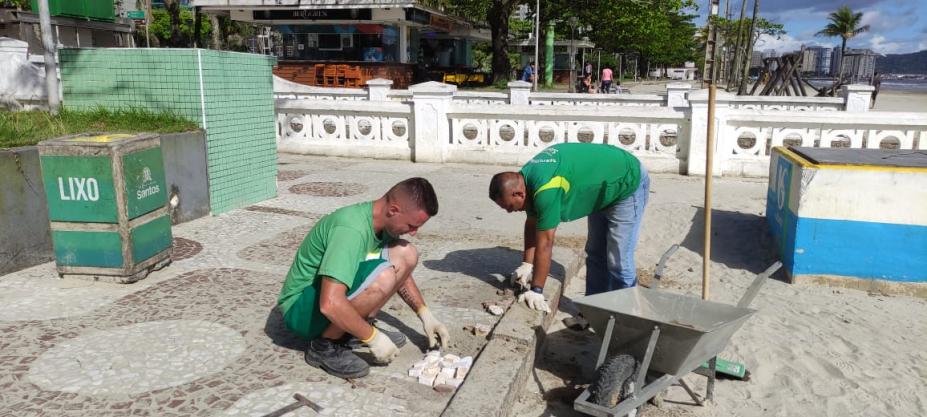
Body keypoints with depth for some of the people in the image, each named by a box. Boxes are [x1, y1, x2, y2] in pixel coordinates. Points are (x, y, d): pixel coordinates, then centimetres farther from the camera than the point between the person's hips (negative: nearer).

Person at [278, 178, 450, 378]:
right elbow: (330, 304, -38)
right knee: (382, 278, -33)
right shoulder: (351, 229, -31)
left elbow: (401, 272, 16)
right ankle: (324, 345, -12)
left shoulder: (383, 221, -2)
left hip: (333, 295, 9)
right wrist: (373, 338, -26)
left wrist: (425, 314, 8)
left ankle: (355, 329, 5)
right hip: (300, 307, -8)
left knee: (407, 255, -5)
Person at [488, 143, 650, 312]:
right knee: (596, 254, 15)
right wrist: (526, 264, -1)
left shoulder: (546, 190, -37)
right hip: (604, 183, 9)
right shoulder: (526, 178, -9)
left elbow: (545, 243, -31)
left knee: (618, 261, -8)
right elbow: (532, 223, 2)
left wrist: (536, 290, -24)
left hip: (628, 183, -9)